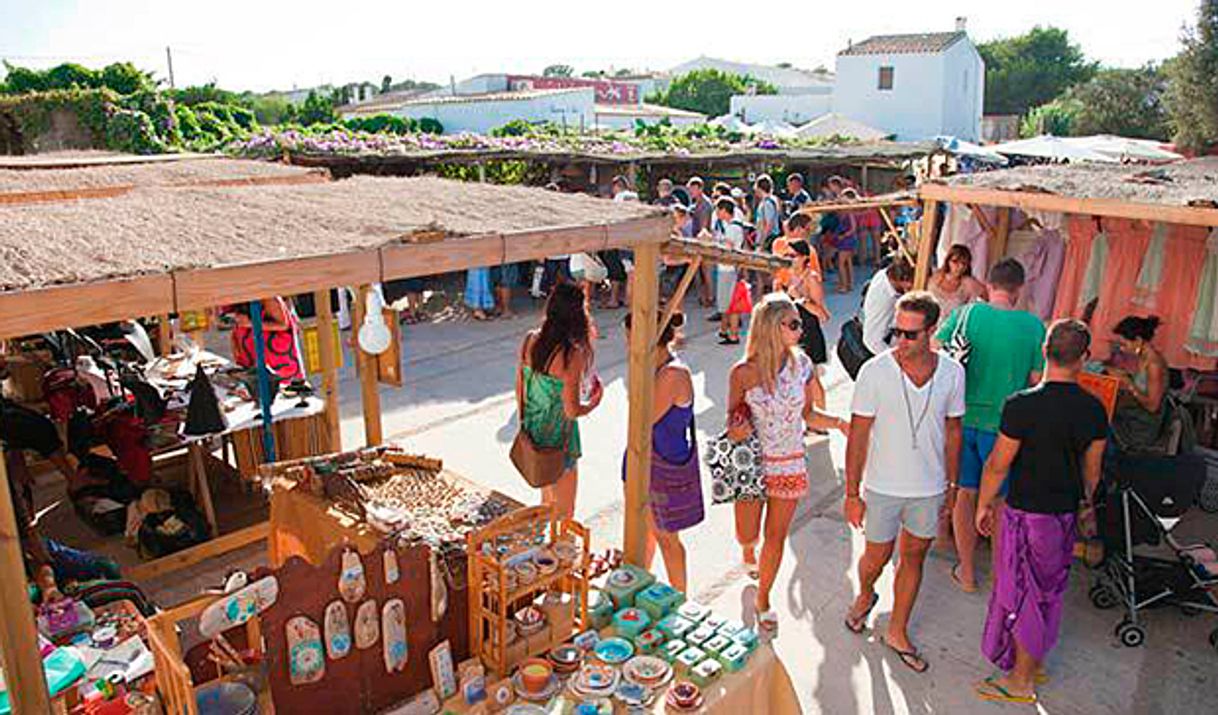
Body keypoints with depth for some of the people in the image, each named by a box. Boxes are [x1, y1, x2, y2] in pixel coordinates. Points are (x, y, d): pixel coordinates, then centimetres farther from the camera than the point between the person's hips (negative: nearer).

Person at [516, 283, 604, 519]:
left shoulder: (530, 340, -7)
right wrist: (594, 402, -3)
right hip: (558, 440, -7)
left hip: (532, 433, 7)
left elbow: (519, 388, 3)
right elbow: (572, 410, -23)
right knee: (564, 511, 15)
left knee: (547, 502, 29)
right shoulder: (572, 355, -26)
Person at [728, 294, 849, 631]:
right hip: (753, 463, -2)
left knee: (776, 537, 10)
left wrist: (838, 423, -12)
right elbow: (732, 417, -2)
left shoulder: (802, 365, -6)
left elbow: (808, 414, 5)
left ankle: (763, 598, 33)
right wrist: (735, 430, -25)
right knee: (748, 534, 11)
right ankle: (748, 551, 51)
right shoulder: (743, 372, -15)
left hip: (790, 464, 2)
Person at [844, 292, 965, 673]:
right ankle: (865, 595, 46)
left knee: (914, 557, 15)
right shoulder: (875, 371, -16)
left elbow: (952, 432, 6)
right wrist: (852, 493, -11)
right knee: (877, 557, 13)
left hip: (930, 489, 3)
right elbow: (858, 434, -12)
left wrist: (952, 485, 10)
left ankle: (897, 632, 33)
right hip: (882, 487, -2)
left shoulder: (952, 372, -7)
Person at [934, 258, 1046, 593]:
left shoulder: (966, 313, -7)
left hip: (964, 417, 1)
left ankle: (966, 572, 27)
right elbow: (1037, 381, -6)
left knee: (965, 494, 15)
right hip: (1003, 424, -1)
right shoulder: (1034, 326, -9)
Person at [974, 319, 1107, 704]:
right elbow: (1092, 468, 6)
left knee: (1022, 594, 8)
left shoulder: (1022, 405, -22)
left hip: (1027, 515, -6)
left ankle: (1020, 680, 22)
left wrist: (984, 504, -1)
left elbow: (998, 464, -16)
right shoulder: (1094, 409, -5)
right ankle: (1034, 661, 39)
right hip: (1066, 514, 6)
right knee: (1049, 591, 21)